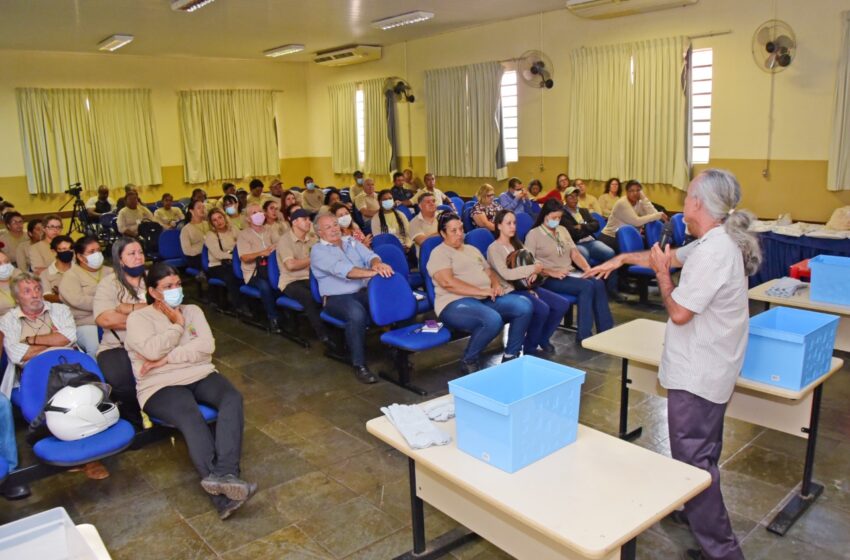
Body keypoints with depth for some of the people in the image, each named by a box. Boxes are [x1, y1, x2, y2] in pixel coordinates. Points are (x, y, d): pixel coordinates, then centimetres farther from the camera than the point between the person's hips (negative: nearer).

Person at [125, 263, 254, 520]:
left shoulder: (193, 310, 16)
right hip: (161, 386, -4)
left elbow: (206, 346, -1)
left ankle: (224, 476, -45)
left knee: (232, 398, -29)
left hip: (200, 376, 4)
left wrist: (167, 359, -10)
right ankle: (224, 494, -46)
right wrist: (177, 324, -1)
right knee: (191, 418, -36)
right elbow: (153, 351, -14)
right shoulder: (138, 318, 6)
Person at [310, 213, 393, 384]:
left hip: (364, 291, 5)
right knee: (356, 313, -36)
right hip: (337, 297, -5)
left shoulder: (351, 242, 16)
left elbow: (370, 256, -1)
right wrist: (372, 272, -31)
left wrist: (377, 264, -28)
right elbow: (340, 269, -20)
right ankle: (359, 365, -22)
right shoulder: (318, 250, -2)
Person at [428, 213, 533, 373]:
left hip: (486, 299, 8)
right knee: (493, 320, -36)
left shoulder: (472, 249, 24)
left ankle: (511, 355, -1)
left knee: (524, 305, -14)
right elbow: (448, 282, -16)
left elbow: (490, 272, 25)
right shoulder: (439, 253, -2)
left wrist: (496, 285, 0)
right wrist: (482, 291, -17)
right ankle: (468, 361, -12)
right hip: (456, 303, -8)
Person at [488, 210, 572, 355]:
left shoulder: (517, 244, 18)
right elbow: (505, 274, -21)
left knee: (563, 304, -8)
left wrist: (535, 272, -9)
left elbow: (529, 263, 15)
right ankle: (530, 346, -9)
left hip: (526, 286, 8)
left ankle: (543, 339, 9)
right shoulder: (494, 248, -8)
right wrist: (532, 269, -18)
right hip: (511, 290, -8)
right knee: (542, 309, -30)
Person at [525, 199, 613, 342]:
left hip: (569, 274, 6)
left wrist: (588, 268, -6)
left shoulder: (563, 230, 17)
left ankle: (606, 330, -17)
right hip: (549, 279, -6)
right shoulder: (534, 234, -3)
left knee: (598, 283, -22)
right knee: (587, 286, -28)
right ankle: (584, 335, -22)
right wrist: (552, 272, -22)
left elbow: (575, 253, 13)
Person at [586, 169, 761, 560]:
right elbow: (673, 257, 22)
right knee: (701, 454, 24)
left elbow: (679, 312, -24)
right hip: (708, 370, 11)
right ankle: (697, 510, 41)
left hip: (697, 376, -10)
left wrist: (662, 274, -9)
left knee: (693, 461, -3)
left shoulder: (713, 251, -26)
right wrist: (623, 258, 24)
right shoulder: (716, 242, 6)